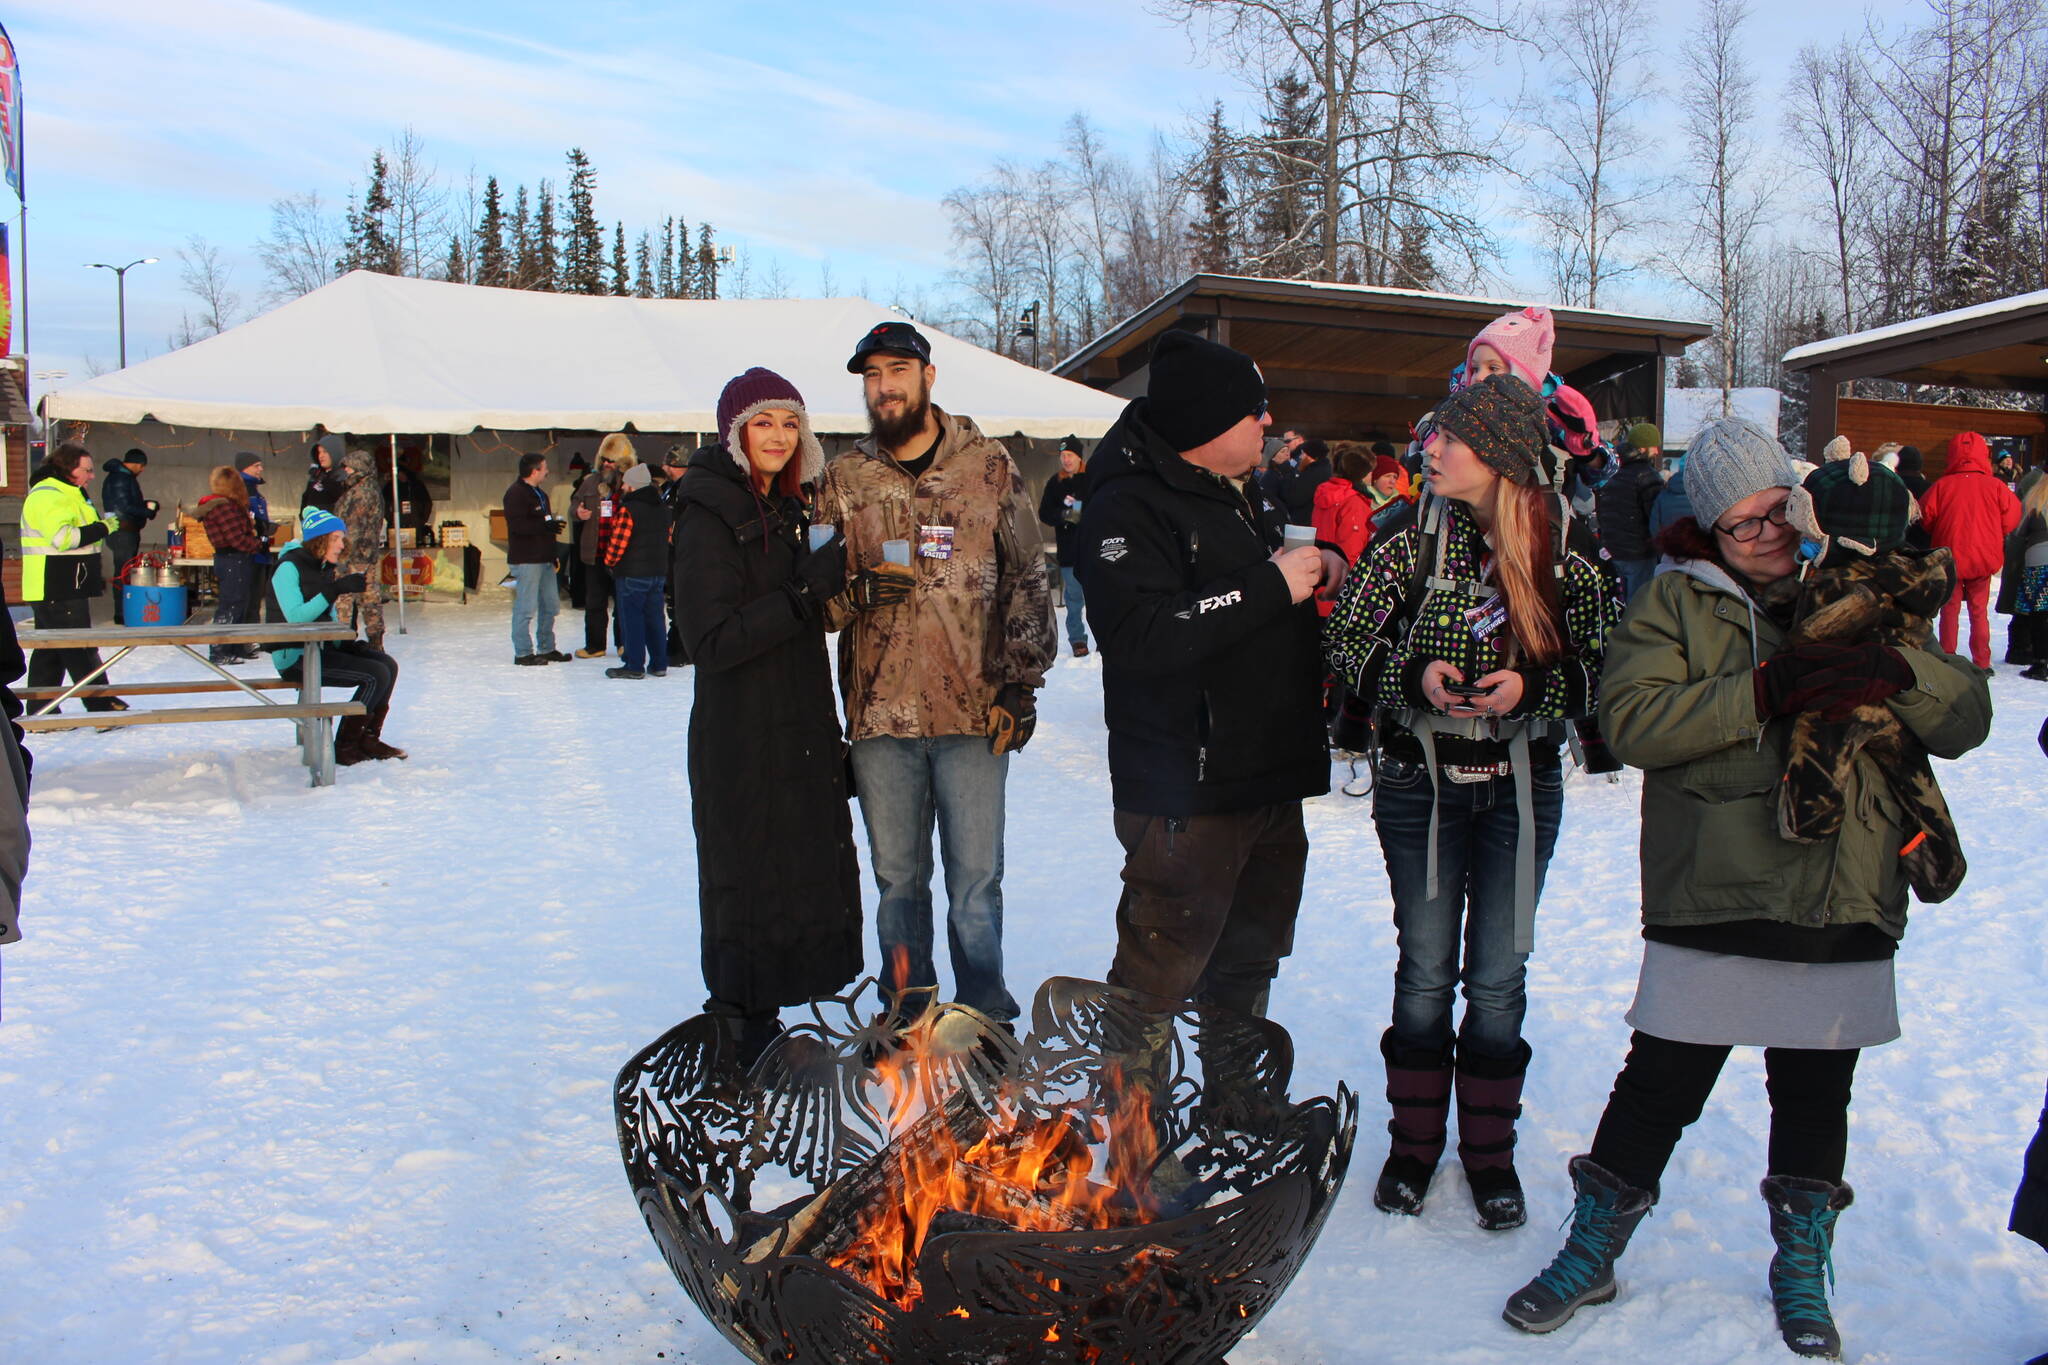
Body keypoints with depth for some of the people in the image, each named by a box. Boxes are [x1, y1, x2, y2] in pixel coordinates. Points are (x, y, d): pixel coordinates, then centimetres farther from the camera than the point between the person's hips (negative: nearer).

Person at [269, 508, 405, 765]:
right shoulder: (288, 568, -12)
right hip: (295, 657, -8)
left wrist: (346, 642, 4)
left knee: (387, 664, -7)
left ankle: (369, 739, 1)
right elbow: (295, 616, -24)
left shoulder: (325, 568, 14)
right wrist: (335, 590, -26)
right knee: (376, 675, -20)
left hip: (323, 648, 8)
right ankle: (344, 747, -11)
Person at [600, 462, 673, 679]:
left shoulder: (628, 509, -15)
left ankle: (634, 666, 2)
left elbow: (618, 542, -17)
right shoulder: (662, 508, 10)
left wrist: (609, 562, -1)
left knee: (632, 619, 0)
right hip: (659, 571, 7)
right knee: (655, 617, 12)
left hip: (632, 573, -7)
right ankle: (659, 664, 15)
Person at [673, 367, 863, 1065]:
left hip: (800, 736, 9)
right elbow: (712, 639, -21)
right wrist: (806, 592, -27)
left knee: (805, 873, 12)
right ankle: (742, 1037, 15)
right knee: (748, 883, 0)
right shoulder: (708, 515, -13)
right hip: (741, 742, -8)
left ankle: (757, 1025, 26)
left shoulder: (781, 508, 14)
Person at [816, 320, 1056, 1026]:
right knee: (898, 880, 12)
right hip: (879, 711, 2)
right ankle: (909, 1018, 28)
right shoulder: (842, 479, 8)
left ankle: (986, 1019, 21)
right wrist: (856, 589, -15)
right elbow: (820, 597, 8)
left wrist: (1020, 683, 0)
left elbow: (1028, 580, 5)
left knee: (976, 880, 4)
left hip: (975, 710, -2)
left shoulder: (990, 467, 3)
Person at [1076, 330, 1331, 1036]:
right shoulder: (1128, 507, -15)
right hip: (1188, 794, -9)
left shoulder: (1243, 492, 15)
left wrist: (1316, 570, 7)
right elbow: (1141, 635, -30)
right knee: (1155, 978, -4)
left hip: (1272, 781, 9)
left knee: (1249, 964, 22)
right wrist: (1272, 585, -23)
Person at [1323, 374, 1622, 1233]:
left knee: (1498, 976, 8)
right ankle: (1414, 1141, 26)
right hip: (1419, 782, 0)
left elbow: (1609, 666, -2)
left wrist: (1532, 686, -19)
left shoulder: (1566, 553, -5)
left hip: (1521, 787, 0)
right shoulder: (1410, 538, -5)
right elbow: (1346, 638, -3)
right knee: (1425, 970, 9)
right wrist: (1414, 675, -20)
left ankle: (1488, 1148, 26)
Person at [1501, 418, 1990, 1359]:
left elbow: (1968, 717, 6)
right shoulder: (1676, 600, 2)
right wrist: (1764, 693, -22)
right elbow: (1631, 719, -13)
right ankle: (1592, 1251, 22)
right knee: (1661, 1084, 4)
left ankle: (1801, 1269, 35)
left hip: (1843, 900, 3)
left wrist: (1898, 673, -15)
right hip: (1711, 894, -2)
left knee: (1814, 1093, 14)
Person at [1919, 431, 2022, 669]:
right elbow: (2012, 518, -3)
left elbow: (1924, 518, -6)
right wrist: (1992, 538, 15)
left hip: (1950, 558, -1)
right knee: (1979, 611, 12)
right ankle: (1981, 662, 13)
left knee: (1950, 610, 10)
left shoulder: (1941, 486, -10)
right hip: (1984, 560, 1)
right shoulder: (1996, 486, -8)